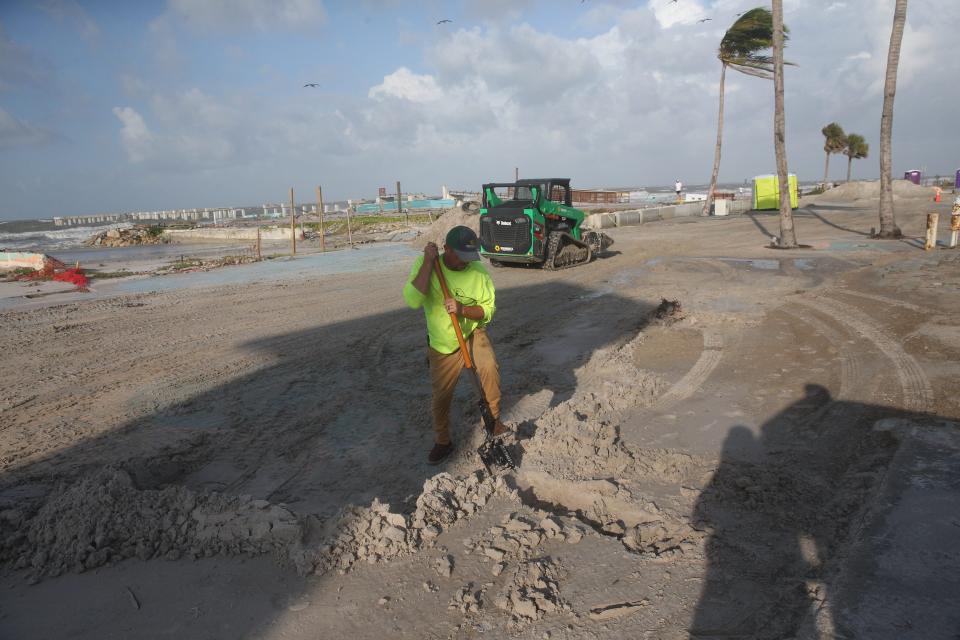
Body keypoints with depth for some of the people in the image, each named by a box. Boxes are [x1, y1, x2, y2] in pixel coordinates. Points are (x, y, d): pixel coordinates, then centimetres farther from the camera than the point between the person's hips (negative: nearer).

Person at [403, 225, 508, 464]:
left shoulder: (479, 270, -15)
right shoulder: (424, 263, -16)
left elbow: (488, 310, -10)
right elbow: (413, 300, -31)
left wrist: (463, 310, -29)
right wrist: (428, 262, -30)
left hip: (473, 333, 0)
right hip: (442, 344, 0)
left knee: (490, 368, -25)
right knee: (441, 396, 5)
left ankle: (494, 420, -2)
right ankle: (443, 442, 29)